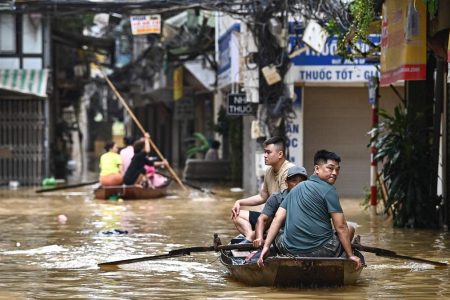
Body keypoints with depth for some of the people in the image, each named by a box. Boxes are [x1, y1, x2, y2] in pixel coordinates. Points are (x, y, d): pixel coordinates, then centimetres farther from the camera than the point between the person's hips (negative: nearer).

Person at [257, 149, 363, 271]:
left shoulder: (295, 189, 16)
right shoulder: (328, 190, -5)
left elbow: (277, 219, 9)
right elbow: (341, 227, -8)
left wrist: (266, 247, 5)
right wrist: (351, 255, -1)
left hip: (290, 251, 5)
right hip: (321, 251, -5)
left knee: (277, 235, 38)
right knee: (350, 229, 20)